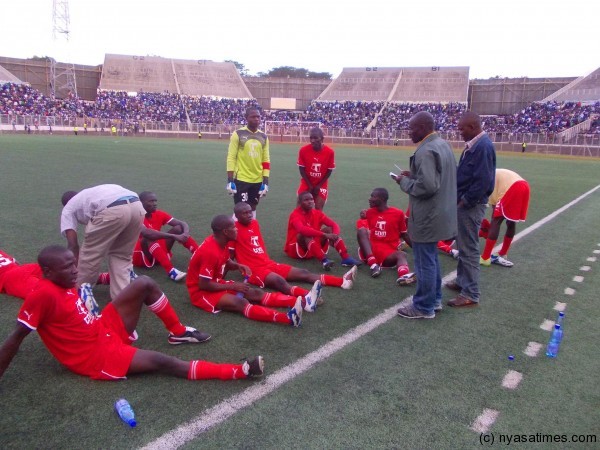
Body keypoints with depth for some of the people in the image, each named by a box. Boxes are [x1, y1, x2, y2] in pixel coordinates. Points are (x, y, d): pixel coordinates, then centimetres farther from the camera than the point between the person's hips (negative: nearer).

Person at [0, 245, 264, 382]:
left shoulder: (62, 283, 4)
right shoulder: (43, 295, -22)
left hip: (105, 331, 9)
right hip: (94, 356, -9)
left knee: (144, 284, -2)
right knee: (161, 362, -24)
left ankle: (178, 333, 13)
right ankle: (239, 372, -28)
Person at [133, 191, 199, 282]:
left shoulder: (159, 214, 0)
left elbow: (183, 223, -5)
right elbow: (147, 233, -38)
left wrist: (186, 233, -29)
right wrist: (174, 236, -42)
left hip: (158, 253, 6)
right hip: (140, 256, -6)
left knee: (178, 228, -11)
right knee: (149, 237, -36)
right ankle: (170, 270, -50)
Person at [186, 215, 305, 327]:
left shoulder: (221, 243, 1)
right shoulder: (210, 251, -27)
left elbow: (226, 262, 20)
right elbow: (203, 285, -26)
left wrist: (238, 266, -4)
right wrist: (233, 286, -18)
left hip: (215, 284, 9)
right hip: (201, 292, -9)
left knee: (256, 293, -6)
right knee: (241, 303, -31)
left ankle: (300, 302, -19)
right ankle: (288, 317, -51)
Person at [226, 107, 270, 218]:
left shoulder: (263, 137, 7)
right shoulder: (238, 134, -6)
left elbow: (266, 160, 10)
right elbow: (231, 158, -7)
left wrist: (266, 182, 4)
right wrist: (230, 180, -12)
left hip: (258, 180, 5)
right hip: (241, 179, -5)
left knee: (252, 208, 15)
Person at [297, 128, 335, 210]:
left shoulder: (330, 152, -17)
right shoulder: (303, 150, -17)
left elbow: (329, 170, -8)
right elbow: (301, 169, -8)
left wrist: (319, 185, -9)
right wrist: (310, 185, -10)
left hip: (321, 185, 0)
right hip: (307, 183, 0)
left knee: (318, 209, -1)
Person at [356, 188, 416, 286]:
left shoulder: (398, 213, 4)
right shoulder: (369, 212, 12)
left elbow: (404, 234, 11)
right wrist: (363, 219, 5)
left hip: (388, 252, -2)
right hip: (370, 251, 2)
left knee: (401, 254, -33)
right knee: (361, 229, -24)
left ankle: (404, 275, -69)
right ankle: (373, 264, -38)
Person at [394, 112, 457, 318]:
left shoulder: (426, 151, -22)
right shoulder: (442, 144, 10)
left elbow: (427, 186, -29)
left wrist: (405, 182, -14)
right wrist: (414, 175, 10)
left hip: (427, 217, -10)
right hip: (438, 213, 10)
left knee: (425, 262, 2)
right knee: (432, 258, 21)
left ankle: (424, 307, 14)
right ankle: (434, 299, 33)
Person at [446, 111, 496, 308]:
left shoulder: (483, 146, -19)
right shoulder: (474, 145, 11)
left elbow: (482, 181, -24)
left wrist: (464, 201, -16)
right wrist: (459, 199, 10)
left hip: (470, 206, -10)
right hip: (464, 203, 10)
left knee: (469, 249, -3)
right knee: (463, 245, 19)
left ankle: (471, 294, 6)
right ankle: (462, 281, 34)